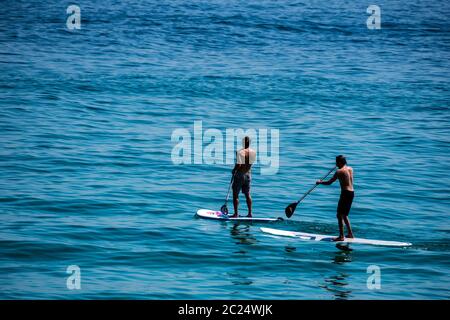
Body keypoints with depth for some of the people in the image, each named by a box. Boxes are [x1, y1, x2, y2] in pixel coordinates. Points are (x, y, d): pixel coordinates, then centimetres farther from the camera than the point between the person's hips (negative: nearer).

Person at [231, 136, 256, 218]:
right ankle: (250, 213, 16)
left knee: (235, 194, 4)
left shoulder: (240, 152, -19)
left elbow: (238, 165, -23)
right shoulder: (253, 152, -2)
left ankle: (236, 213, 3)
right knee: (247, 194, 15)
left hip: (240, 175, -5)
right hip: (248, 174, 5)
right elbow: (251, 162, 7)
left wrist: (234, 171, -7)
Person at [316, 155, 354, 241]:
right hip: (352, 193, 8)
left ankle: (341, 236, -8)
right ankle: (350, 233, 23)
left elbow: (329, 182, -8)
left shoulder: (339, 171, -12)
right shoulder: (350, 169, 11)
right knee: (344, 215, 21)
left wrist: (320, 182, 9)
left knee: (340, 215, -4)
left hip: (345, 193, -8)